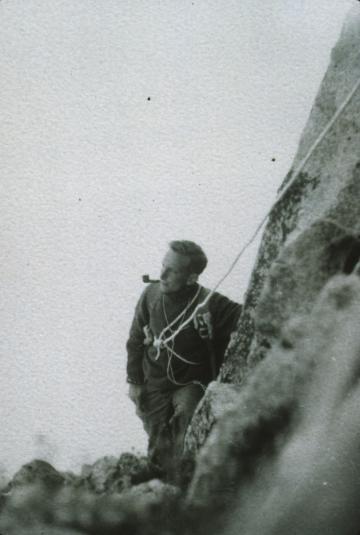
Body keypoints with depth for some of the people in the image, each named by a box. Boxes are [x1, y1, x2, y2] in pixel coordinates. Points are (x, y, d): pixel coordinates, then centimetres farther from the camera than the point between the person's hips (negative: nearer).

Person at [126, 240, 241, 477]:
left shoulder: (211, 304, -25)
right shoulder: (151, 294, -13)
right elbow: (136, 340, 1)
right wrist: (134, 382, 4)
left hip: (191, 384, -3)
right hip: (154, 384, 3)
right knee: (158, 447, 9)